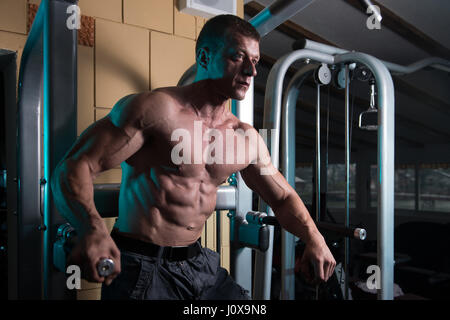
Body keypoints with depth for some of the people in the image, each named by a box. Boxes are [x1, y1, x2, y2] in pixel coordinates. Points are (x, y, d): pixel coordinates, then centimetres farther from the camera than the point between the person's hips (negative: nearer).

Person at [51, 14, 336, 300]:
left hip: (199, 264, 6)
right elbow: (73, 168, -19)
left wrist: (313, 237, -5)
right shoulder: (155, 108, -15)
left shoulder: (246, 139, 4)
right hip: (141, 266, -5)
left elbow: (283, 197, 14)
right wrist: (92, 231, -39)